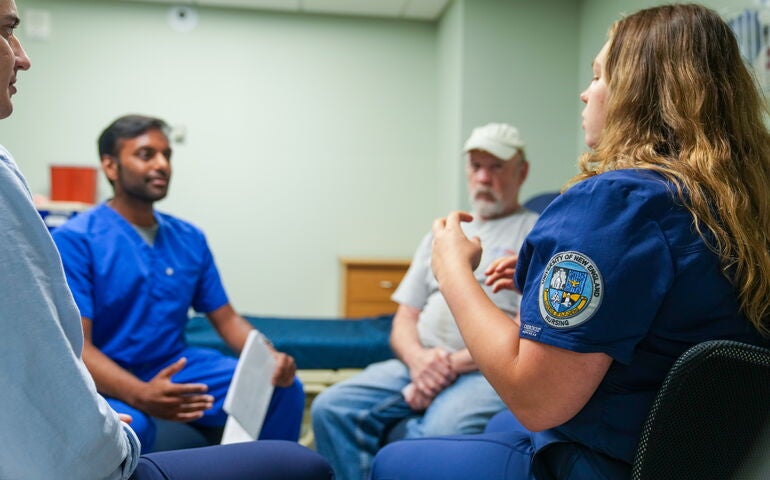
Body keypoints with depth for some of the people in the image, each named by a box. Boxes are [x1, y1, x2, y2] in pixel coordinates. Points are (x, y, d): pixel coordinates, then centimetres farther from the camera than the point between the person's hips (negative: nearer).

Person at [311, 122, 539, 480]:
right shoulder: (441, 236, 24)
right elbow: (404, 320, 18)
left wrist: (452, 365, -13)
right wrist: (419, 359, -5)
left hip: (491, 371, -5)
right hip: (419, 363, 6)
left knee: (442, 429, -36)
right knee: (330, 408, -17)